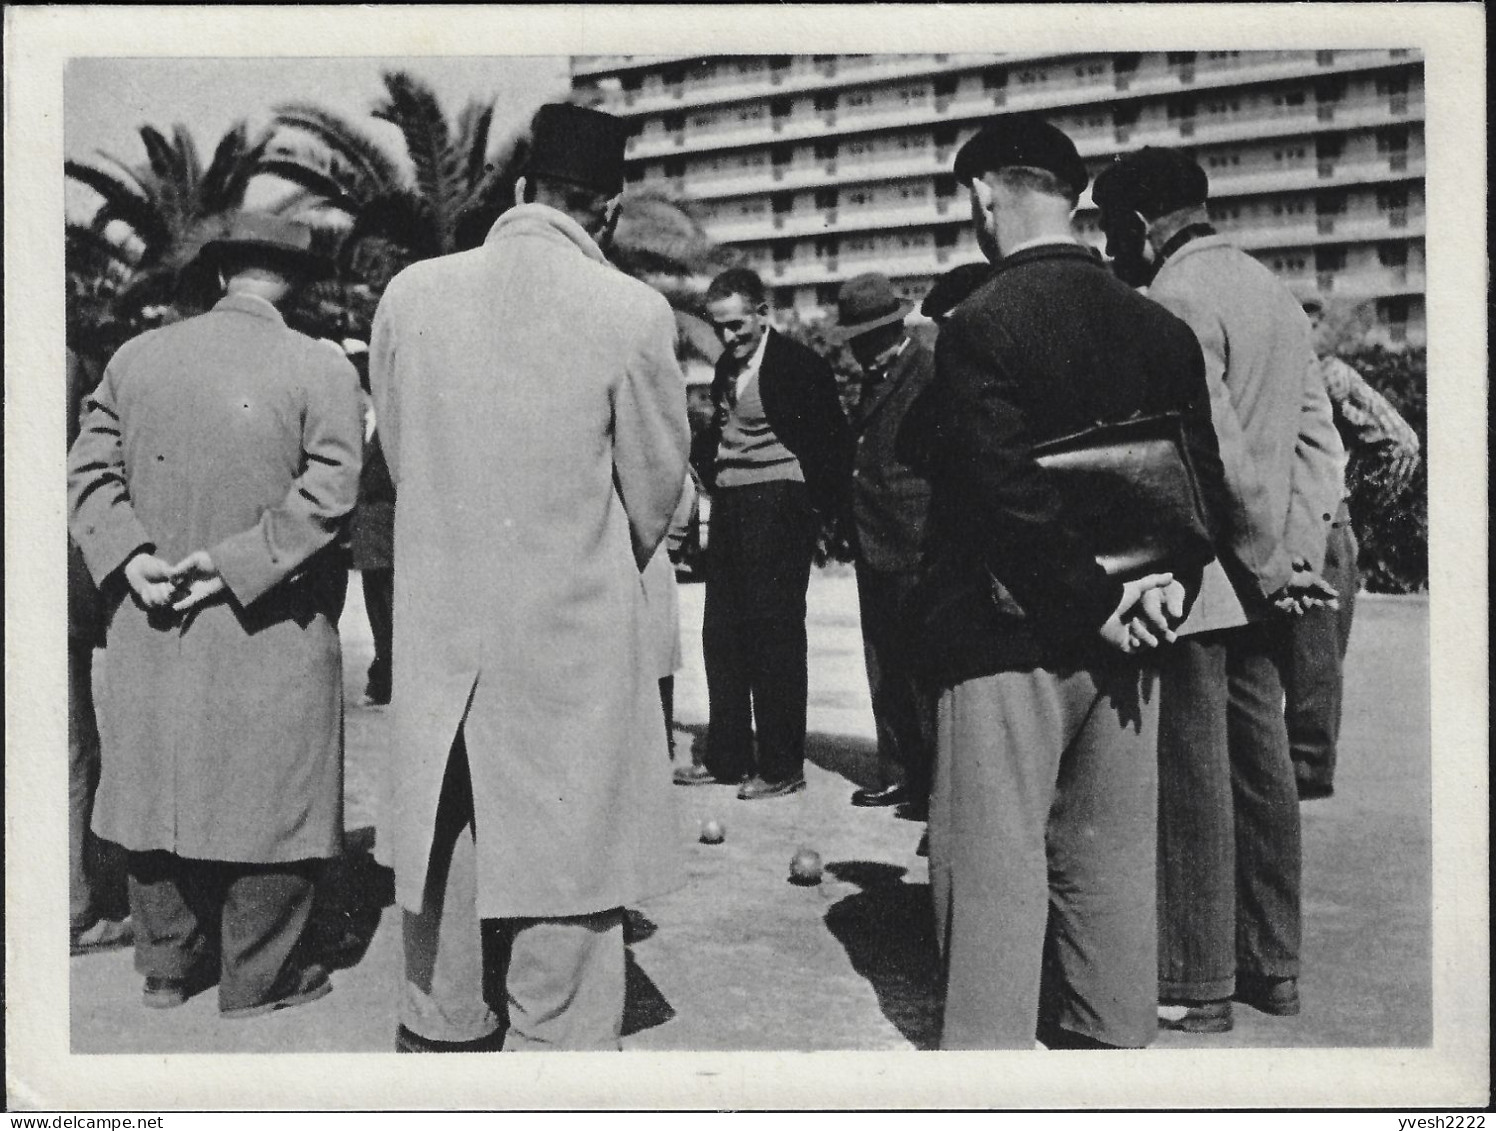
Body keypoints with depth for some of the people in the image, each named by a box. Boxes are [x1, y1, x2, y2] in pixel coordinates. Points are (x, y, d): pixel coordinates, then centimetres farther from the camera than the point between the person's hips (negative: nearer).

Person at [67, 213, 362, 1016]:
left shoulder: (137, 357, 5)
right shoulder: (320, 368, -9)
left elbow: (88, 470, 2)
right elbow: (327, 494, -17)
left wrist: (129, 556, -6)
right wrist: (236, 564, -15)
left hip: (151, 626, 5)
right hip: (270, 635, -4)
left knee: (162, 788, 16)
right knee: (269, 800, 8)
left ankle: (167, 965, 30)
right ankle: (256, 979, 18)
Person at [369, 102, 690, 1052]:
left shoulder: (409, 295, -1)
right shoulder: (632, 312, -11)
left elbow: (402, 460, 8)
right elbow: (656, 495, 0)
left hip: (437, 647, 4)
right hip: (576, 649, -4)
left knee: (443, 896, 18)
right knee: (562, 910, 6)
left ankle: (438, 1040, 34)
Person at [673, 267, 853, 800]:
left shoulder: (798, 365, -8)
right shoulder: (726, 367, 14)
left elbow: (834, 443, -8)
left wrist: (826, 508, -10)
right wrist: (709, 471, 7)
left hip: (776, 506, -8)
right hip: (728, 507, 8)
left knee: (775, 632, -5)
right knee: (721, 631, 9)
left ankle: (782, 767, 3)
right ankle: (727, 757, 19)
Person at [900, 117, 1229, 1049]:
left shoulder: (980, 326, -14)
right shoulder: (1161, 328, 6)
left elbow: (1009, 490, -21)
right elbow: (1206, 478, 7)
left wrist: (1096, 604, -13)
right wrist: (1166, 585, -1)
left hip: (1007, 632, -6)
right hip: (1126, 641, 6)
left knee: (997, 866, 3)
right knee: (1112, 862, 16)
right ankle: (1116, 1037, 27)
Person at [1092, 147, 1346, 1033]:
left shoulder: (1175, 300, -13)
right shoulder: (1273, 290, 14)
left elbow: (1220, 452, -20)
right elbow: (1320, 437, 11)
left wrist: (1269, 563, -12)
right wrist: (1300, 552, 5)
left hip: (1196, 582, -9)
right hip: (1257, 588, 9)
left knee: (1194, 783, -1)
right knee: (1262, 769, 14)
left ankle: (1197, 986, 9)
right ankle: (1274, 967, 25)